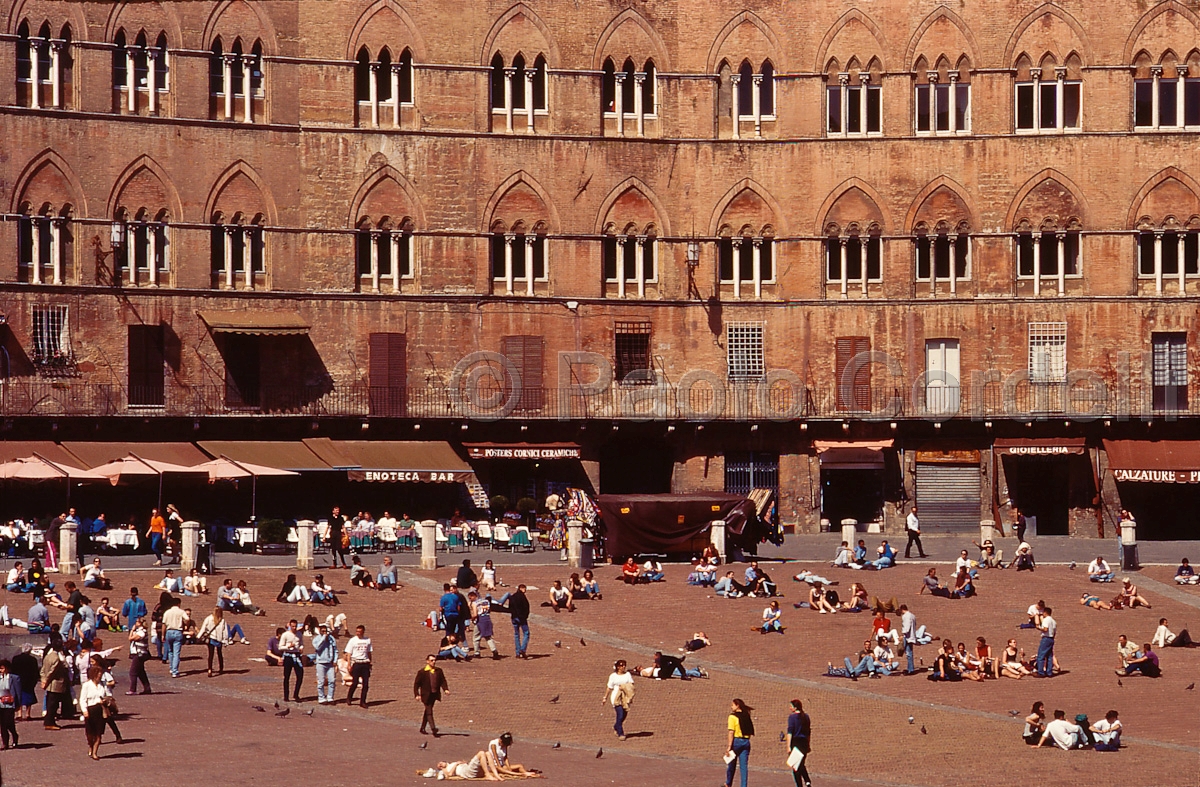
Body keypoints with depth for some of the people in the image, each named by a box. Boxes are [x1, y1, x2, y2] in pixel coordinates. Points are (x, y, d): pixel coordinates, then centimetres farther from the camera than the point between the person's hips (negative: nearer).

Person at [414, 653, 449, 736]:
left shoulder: (438, 670, 6)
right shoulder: (422, 672, -7)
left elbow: (443, 681, 8)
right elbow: (416, 683, -4)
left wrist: (445, 689, -10)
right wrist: (417, 694, -12)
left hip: (434, 694, 5)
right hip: (426, 694, -5)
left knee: (428, 711, 15)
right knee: (429, 712, -10)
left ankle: (422, 728, 28)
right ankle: (433, 729, -19)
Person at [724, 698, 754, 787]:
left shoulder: (733, 716, -7)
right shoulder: (746, 716, 9)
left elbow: (731, 732, -13)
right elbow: (750, 732, 9)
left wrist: (729, 747, -14)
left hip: (736, 741, -4)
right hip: (746, 742, 4)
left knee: (731, 765, 12)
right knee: (744, 766, 5)